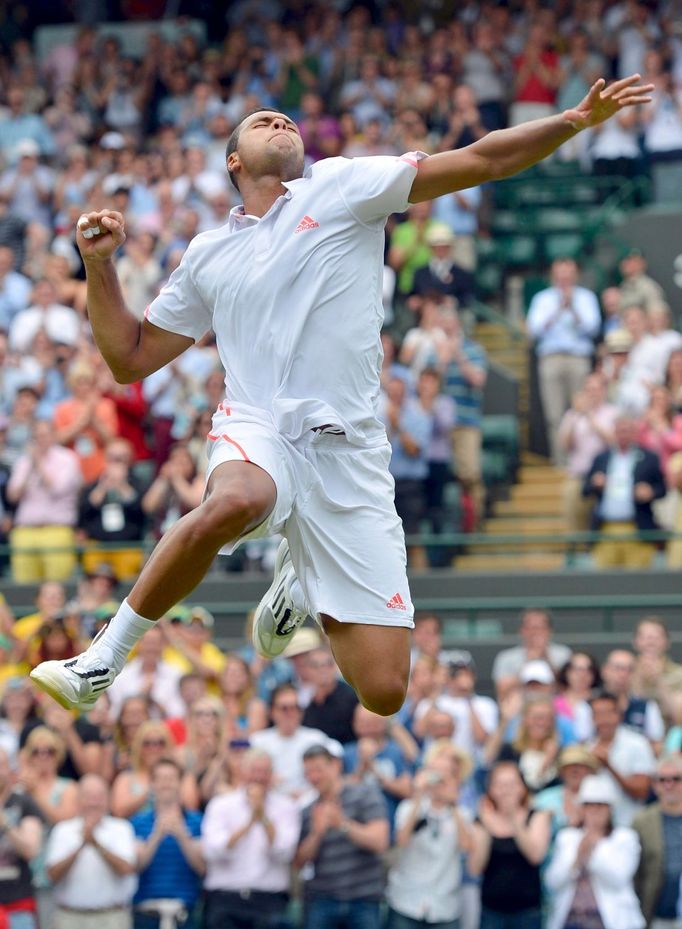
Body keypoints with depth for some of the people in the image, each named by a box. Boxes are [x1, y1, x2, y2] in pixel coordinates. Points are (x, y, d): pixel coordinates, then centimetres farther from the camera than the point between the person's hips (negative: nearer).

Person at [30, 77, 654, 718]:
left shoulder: (340, 186, 11)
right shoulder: (207, 255, 20)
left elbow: (479, 161, 4)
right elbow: (131, 358, 25)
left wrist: (576, 119, -8)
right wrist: (99, 263, 13)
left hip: (348, 454, 0)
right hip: (257, 434, 0)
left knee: (384, 690, -8)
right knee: (233, 501, -42)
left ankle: (300, 582, 24)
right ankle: (103, 660, -26)